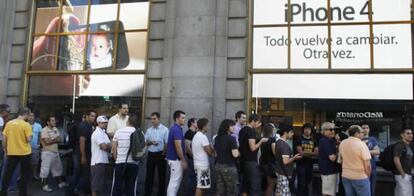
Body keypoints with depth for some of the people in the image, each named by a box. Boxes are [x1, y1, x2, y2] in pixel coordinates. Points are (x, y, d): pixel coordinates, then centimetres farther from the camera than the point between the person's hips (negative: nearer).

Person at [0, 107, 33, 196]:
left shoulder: (9, 123, 1)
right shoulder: (26, 125, -13)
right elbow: (29, 140, -16)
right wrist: (30, 136, 6)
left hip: (11, 152, 4)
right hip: (24, 153, -4)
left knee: (8, 173, 16)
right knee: (24, 174, 9)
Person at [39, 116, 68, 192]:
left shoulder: (55, 129, 9)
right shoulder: (44, 130, -13)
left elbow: (59, 140, 3)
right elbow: (47, 142, -20)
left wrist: (51, 140, -12)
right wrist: (55, 140, -9)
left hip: (56, 151, 8)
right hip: (47, 152, -8)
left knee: (57, 168, 16)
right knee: (45, 169, -2)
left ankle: (60, 183, 26)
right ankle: (44, 185, 6)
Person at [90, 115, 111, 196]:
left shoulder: (103, 133, 16)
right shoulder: (97, 133, -15)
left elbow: (107, 146, 17)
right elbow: (104, 146, -23)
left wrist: (107, 146, -4)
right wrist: (109, 146, -3)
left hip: (103, 161, 10)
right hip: (98, 161, -10)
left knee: (100, 182, 16)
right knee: (96, 183, -4)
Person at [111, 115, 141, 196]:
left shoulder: (118, 132, 0)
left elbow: (114, 148, 1)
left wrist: (116, 158, 14)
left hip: (120, 162, 0)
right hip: (133, 163, 0)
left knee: (117, 185, 8)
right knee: (131, 186, 7)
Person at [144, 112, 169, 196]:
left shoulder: (165, 129, -6)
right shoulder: (149, 130, 9)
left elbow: (167, 143, -7)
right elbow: (145, 142, 9)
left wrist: (163, 153, -11)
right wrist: (150, 142, -12)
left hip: (160, 154, -4)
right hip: (151, 154, 4)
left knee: (161, 174, 5)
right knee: (149, 174, 9)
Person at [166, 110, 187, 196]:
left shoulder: (174, 128, 12)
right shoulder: (177, 129, -19)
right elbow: (178, 147, -23)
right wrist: (183, 160, -17)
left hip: (174, 158, 10)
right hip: (176, 159, -10)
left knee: (178, 179, 19)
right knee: (174, 181, -2)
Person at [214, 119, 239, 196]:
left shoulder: (217, 138, 7)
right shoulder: (231, 139, -15)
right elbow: (235, 154, -20)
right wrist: (238, 152, -1)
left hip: (218, 166, 7)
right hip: (229, 167, -6)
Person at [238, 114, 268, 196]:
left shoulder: (242, 130, 10)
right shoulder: (251, 130, -16)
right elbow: (253, 148, -22)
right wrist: (261, 141, -7)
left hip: (244, 160, 9)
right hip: (251, 161, -9)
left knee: (246, 183, 14)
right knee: (255, 184, -3)